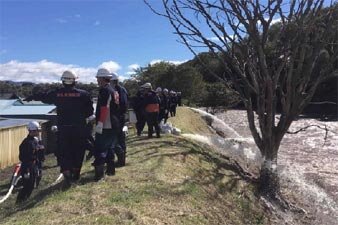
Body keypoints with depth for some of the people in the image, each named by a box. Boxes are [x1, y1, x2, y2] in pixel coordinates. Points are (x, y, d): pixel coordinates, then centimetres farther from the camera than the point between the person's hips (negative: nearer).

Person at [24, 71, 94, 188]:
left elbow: (43, 96, 18)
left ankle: (67, 175, -8)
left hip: (63, 128, 0)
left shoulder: (57, 93, -1)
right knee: (78, 151, 14)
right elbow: (90, 111, -4)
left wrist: (30, 97, 37)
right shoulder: (83, 94, -5)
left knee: (64, 152, 6)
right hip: (79, 128, 0)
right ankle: (75, 174, 25)